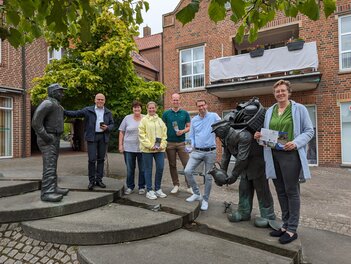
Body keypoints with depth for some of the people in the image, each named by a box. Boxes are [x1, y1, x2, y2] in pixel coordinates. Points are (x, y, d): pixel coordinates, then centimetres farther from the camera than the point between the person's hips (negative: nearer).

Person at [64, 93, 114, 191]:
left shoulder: (108, 112, 10)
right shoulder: (88, 110, 2)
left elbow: (112, 124, 11)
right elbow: (75, 113, -4)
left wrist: (107, 128, -9)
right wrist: (64, 111, -17)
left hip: (103, 137, 3)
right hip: (92, 137, -3)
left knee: (101, 159, 6)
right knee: (92, 159, -6)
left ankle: (99, 180, 15)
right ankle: (92, 181, 7)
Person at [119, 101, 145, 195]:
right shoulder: (127, 118, 4)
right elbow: (121, 132, 6)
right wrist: (120, 145, -1)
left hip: (142, 148, 0)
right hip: (129, 148, 0)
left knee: (142, 169, 7)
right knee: (130, 169, 9)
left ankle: (142, 187, 22)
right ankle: (130, 187, 24)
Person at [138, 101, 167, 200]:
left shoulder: (160, 120, 13)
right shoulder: (144, 120, 0)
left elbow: (164, 134, 11)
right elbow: (141, 135, -7)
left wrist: (162, 145, -3)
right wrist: (150, 145, -14)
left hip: (160, 149, 4)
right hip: (147, 149, -4)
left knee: (160, 168, 5)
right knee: (148, 170, 4)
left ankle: (158, 189, 22)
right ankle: (149, 190, 15)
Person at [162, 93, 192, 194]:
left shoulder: (185, 113, 4)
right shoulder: (166, 113, 5)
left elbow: (189, 127, 7)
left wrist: (183, 131, -14)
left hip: (181, 142, -1)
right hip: (170, 143, 1)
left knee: (187, 164, -3)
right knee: (172, 165, 9)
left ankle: (189, 186, 9)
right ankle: (176, 185, 22)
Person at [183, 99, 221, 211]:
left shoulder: (213, 116, -3)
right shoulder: (194, 120, 8)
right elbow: (191, 136, 12)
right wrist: (191, 146, -4)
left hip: (210, 152, -3)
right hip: (197, 151, 3)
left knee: (208, 177, 6)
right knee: (187, 171, -9)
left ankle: (205, 200, 24)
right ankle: (196, 193, 13)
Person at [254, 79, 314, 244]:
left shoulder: (299, 109, 1)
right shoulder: (269, 111, 13)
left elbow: (309, 131, 0)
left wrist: (296, 143, -16)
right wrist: (259, 136, -4)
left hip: (290, 155, -5)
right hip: (273, 155, 5)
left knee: (291, 191, 2)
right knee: (281, 191, 12)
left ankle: (292, 229, 14)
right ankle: (285, 225, 26)